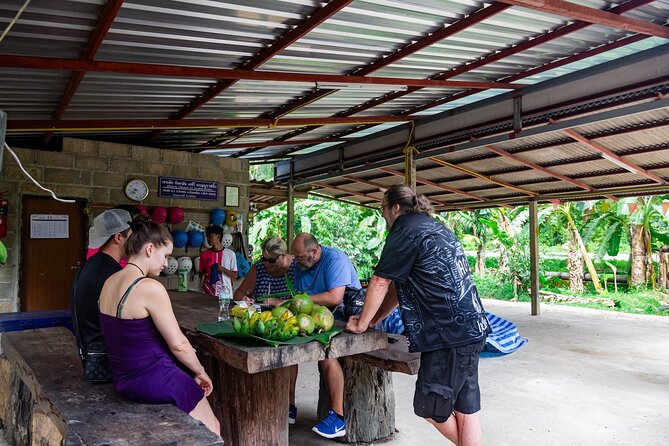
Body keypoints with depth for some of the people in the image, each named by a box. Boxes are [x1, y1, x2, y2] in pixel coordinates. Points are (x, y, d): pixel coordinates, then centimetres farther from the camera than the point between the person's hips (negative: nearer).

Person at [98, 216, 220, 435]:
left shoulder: (109, 282, 2)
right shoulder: (150, 287, -24)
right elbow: (178, 345, -20)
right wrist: (200, 373, -2)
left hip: (123, 379, 9)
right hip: (152, 381, -9)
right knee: (211, 431, 10)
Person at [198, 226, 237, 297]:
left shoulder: (230, 254, -1)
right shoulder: (204, 255, 5)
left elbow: (234, 276, 1)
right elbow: (201, 273, 14)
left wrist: (223, 269, -14)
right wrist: (203, 275, -8)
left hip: (225, 292, -1)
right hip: (208, 292, 2)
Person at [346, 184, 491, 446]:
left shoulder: (406, 229, -9)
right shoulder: (434, 228, 21)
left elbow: (380, 282, -7)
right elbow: (401, 284, 22)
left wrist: (362, 323, 5)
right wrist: (373, 320, 22)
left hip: (450, 334, -10)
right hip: (472, 328, 10)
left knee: (430, 408, 4)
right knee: (466, 406, 13)